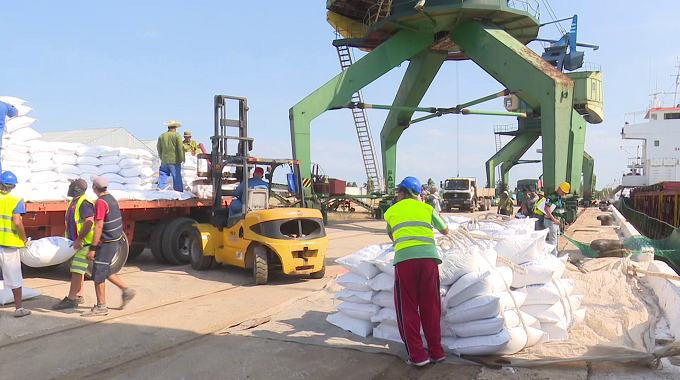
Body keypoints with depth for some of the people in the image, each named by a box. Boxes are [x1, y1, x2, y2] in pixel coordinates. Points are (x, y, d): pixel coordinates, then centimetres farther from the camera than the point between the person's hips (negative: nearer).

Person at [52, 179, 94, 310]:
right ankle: (78, 296, 24)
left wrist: (78, 240, -28)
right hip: (75, 242, 11)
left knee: (77, 269, -9)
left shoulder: (84, 203, -19)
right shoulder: (73, 202, 14)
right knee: (77, 269, 15)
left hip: (84, 242, -11)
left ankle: (70, 299, -7)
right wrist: (66, 237, 20)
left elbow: (89, 222, -28)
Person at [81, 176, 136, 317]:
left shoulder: (100, 202, -18)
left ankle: (101, 307, 6)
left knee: (98, 274, -1)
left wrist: (92, 248, -21)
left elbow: (99, 226, -23)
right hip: (115, 240, 9)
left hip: (106, 242, -9)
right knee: (105, 271, 21)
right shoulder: (111, 199, 11)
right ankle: (126, 291, 22)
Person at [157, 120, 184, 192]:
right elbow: (180, 148, -12)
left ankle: (160, 188, 5)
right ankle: (179, 191, 5)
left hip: (164, 160, 4)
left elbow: (159, 148, 15)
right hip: (175, 161, -4)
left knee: (163, 175, 12)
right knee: (177, 177, 2)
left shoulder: (161, 136, 9)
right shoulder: (177, 135, -7)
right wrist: (182, 158, -5)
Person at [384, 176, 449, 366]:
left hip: (404, 259, -2)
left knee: (408, 309, 8)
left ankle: (417, 355, 7)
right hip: (429, 257, 2)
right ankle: (436, 351, 20)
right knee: (430, 307, 13)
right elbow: (445, 230, 30)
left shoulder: (391, 211, 17)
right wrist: (437, 214, 49)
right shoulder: (427, 208, 17)